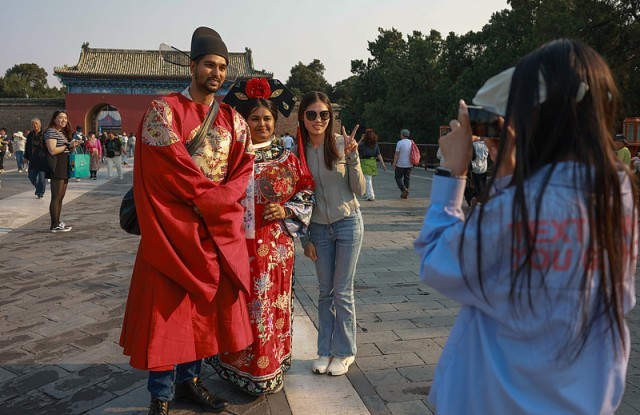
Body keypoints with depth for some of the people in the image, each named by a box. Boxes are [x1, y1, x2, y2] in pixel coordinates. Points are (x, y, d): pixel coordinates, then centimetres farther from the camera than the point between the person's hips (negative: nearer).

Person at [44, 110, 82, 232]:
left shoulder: (63, 132, 18)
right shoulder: (51, 131, -10)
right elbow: (52, 150, -21)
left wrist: (72, 146, 8)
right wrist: (68, 146, -15)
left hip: (64, 167, 10)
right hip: (56, 166, -10)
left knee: (61, 196, 14)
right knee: (56, 196, -7)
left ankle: (57, 222, 22)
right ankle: (54, 225, -3)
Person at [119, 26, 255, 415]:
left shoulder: (233, 119, 10)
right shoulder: (164, 110, -4)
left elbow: (244, 168, 3)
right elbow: (173, 168, -15)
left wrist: (218, 202, -12)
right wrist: (214, 197, -12)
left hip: (219, 231, 5)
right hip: (174, 228, -5)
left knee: (209, 306, 10)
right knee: (168, 310, 1)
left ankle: (189, 380, 27)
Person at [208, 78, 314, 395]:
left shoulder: (287, 159, 6)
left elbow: (306, 193, 9)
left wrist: (286, 211, -6)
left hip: (276, 246, 1)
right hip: (240, 244, -1)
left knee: (273, 304, 8)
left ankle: (271, 370, 25)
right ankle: (241, 368, 22)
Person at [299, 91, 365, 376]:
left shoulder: (342, 144, -11)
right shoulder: (297, 150, -3)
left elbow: (359, 190, -7)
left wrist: (352, 158, -22)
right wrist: (305, 238, 4)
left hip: (348, 224, -2)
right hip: (318, 228, 3)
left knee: (342, 292, 3)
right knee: (325, 292, 11)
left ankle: (344, 352, 19)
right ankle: (325, 351, 26)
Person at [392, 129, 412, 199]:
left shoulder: (400, 142, -11)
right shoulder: (412, 142, 6)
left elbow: (397, 154, -13)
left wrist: (394, 163, -7)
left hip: (400, 164, -5)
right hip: (409, 164, 5)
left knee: (398, 177, 7)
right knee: (407, 179, 10)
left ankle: (403, 189, -13)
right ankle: (405, 194, 12)